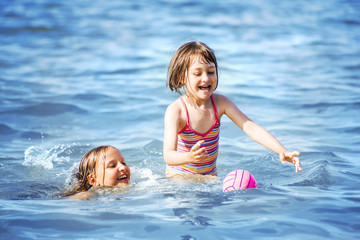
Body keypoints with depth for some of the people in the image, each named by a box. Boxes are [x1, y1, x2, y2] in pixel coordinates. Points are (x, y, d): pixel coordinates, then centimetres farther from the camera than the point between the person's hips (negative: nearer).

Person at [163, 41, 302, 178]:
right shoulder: (175, 110, -20)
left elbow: (251, 128, -15)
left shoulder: (220, 103, -7)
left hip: (210, 177, 4)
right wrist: (190, 157, -54)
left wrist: (283, 152, -29)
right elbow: (168, 156, -30)